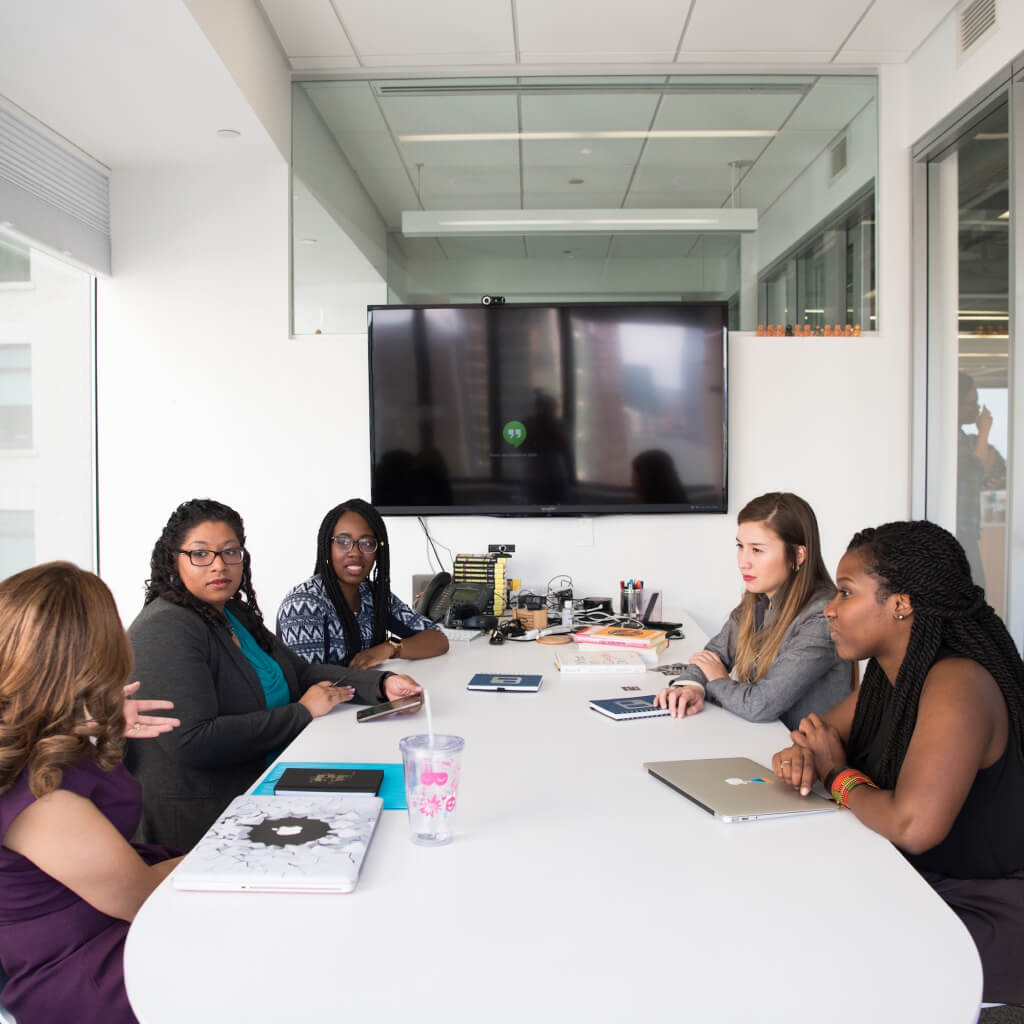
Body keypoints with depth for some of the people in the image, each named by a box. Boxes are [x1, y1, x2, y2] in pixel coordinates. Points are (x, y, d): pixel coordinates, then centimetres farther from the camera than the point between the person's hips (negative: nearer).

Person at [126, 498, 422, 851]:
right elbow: (193, 742, -26)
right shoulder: (165, 629, -17)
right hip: (200, 819, -9)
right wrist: (302, 713, -17)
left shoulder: (236, 613, 12)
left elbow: (300, 673, 14)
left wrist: (381, 684, -3)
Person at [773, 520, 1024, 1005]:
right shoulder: (890, 673, 1)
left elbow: (913, 826, -37)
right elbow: (827, 730, 14)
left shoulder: (957, 685, -27)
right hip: (910, 889, 8)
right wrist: (804, 753, -11)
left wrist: (840, 776, -17)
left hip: (982, 918, -7)